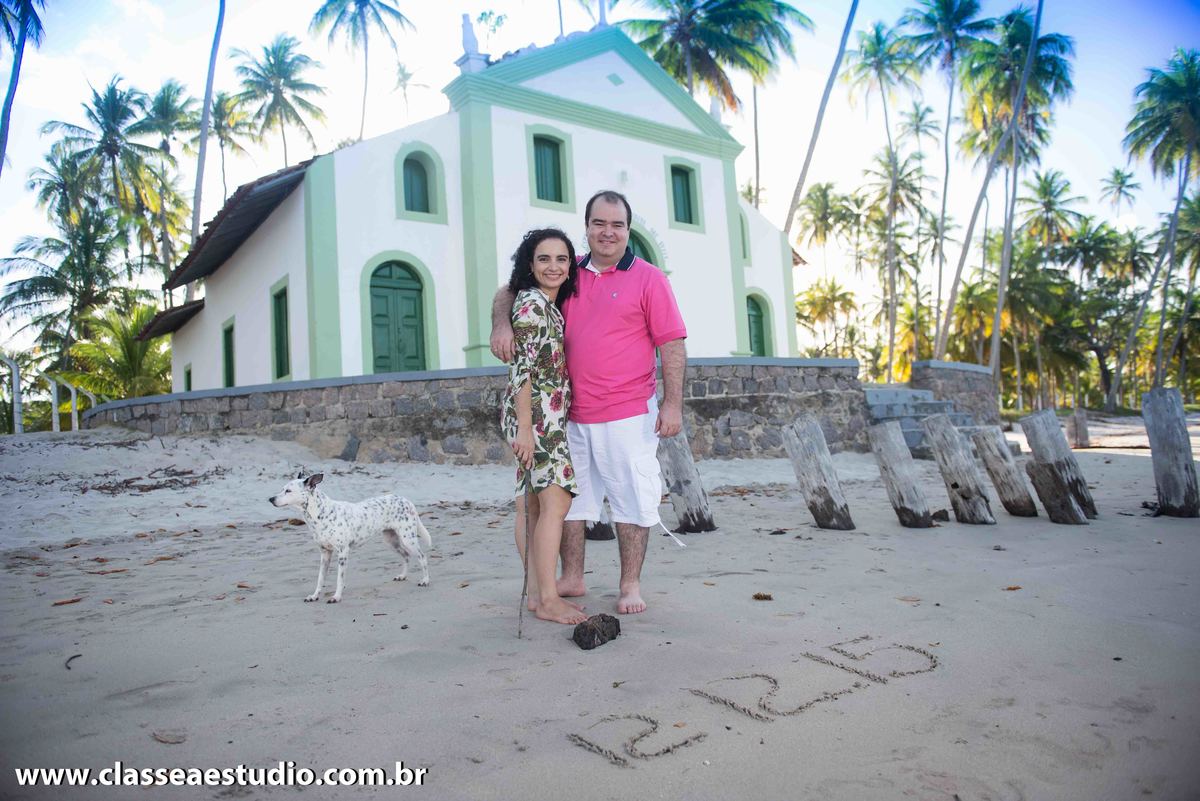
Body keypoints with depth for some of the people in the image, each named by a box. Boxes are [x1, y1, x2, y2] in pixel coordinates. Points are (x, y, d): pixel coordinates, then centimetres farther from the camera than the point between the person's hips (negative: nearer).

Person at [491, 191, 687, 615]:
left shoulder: (648, 278, -1)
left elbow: (672, 345, -4)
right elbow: (510, 291, 16)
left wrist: (673, 404, -10)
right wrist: (501, 322, -6)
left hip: (629, 416, -4)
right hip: (572, 415, 4)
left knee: (631, 499, 3)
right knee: (568, 496, 12)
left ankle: (630, 585, 19)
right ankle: (572, 578, 27)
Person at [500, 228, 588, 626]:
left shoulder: (551, 306, 18)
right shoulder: (531, 303, -9)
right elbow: (522, 368, -16)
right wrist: (525, 427, -20)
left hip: (548, 418, 9)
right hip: (536, 415, -9)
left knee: (532, 505, 9)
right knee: (556, 501, -10)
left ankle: (536, 593, 14)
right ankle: (548, 600, -5)